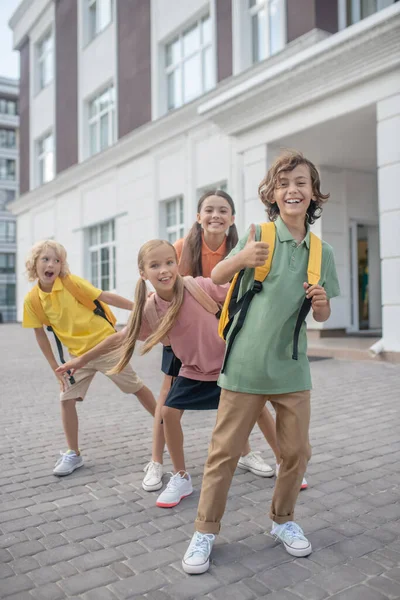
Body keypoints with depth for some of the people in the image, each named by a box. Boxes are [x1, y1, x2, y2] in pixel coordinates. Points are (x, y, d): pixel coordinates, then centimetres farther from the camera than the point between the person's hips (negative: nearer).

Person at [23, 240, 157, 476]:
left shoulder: (71, 282, -14)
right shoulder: (32, 299, -5)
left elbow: (105, 296, -13)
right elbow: (40, 335, 3)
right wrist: (55, 368, 3)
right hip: (79, 354, 4)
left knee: (135, 387, 5)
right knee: (67, 399, -1)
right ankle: (74, 454, 15)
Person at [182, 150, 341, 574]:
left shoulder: (322, 252, 5)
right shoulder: (258, 236, -5)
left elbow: (322, 316, 12)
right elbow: (216, 278, -1)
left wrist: (321, 304, -12)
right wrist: (239, 260, -22)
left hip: (292, 367, 4)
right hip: (246, 364, -3)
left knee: (297, 451, 12)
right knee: (224, 451, 4)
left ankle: (283, 520, 36)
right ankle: (205, 531, 22)